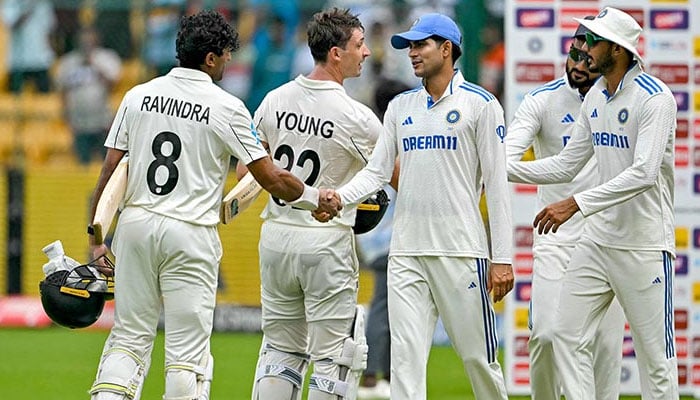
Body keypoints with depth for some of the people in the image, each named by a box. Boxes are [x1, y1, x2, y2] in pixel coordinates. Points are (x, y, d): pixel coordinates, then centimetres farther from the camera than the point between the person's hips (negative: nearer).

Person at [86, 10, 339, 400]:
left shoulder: (138, 96, 5)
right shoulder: (226, 107, -6)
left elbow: (109, 172, 4)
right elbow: (272, 178, -6)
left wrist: (96, 235, 9)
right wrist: (316, 197, 11)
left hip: (136, 223, 4)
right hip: (191, 235, -4)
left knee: (129, 336, 10)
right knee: (188, 349, 2)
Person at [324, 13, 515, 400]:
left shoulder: (480, 103, -1)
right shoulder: (400, 106, 15)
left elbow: (497, 183, -4)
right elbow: (377, 170, 9)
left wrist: (502, 259, -9)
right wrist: (341, 196, -13)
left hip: (462, 251, -5)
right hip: (406, 252, 5)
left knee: (478, 356, 0)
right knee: (405, 356, -3)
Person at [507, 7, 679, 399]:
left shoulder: (654, 98, -16)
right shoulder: (595, 97, 9)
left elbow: (643, 173, -27)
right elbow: (566, 166, 16)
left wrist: (576, 204, -31)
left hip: (645, 244, -8)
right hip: (598, 238, 8)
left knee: (655, 353, -3)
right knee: (569, 336, 3)